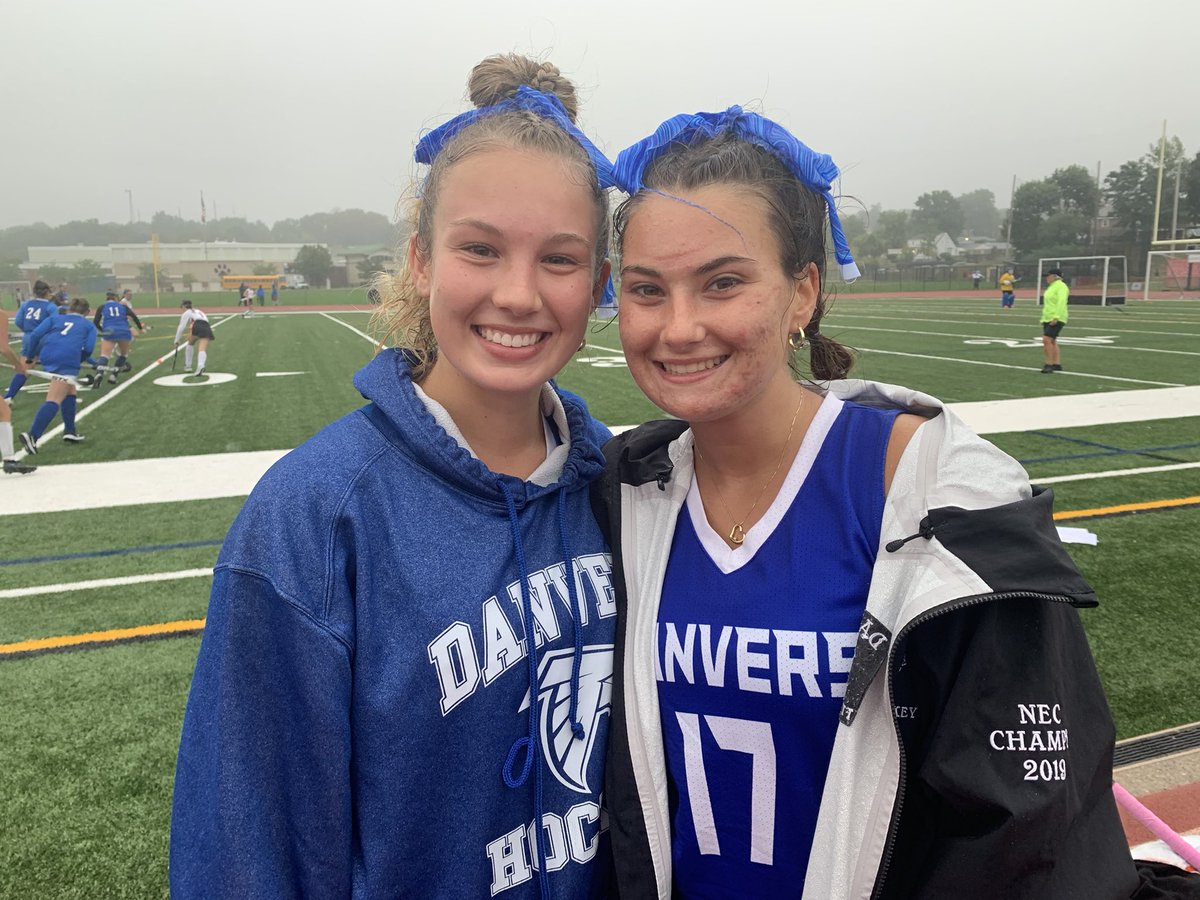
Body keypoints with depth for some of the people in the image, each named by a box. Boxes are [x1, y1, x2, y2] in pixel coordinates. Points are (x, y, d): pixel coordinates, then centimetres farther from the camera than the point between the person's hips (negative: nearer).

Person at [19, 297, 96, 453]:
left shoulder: (56, 318, 28)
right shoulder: (89, 325, 23)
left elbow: (36, 335, 12)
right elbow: (88, 349, 6)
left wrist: (33, 355, 21)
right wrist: (77, 360, 22)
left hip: (47, 355, 5)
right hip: (68, 359, -5)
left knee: (69, 391, 25)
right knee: (54, 400, -10)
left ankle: (70, 431, 29)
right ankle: (32, 436, -26)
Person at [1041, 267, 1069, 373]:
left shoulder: (1061, 286, -12)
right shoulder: (1051, 286, 18)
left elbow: (1061, 302, -22)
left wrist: (1056, 317, -29)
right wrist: (1044, 318, 20)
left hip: (1056, 319, -10)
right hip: (1048, 318, 10)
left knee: (1047, 340, -18)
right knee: (1051, 341, 10)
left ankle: (1049, 365, -16)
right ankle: (1057, 364, 16)